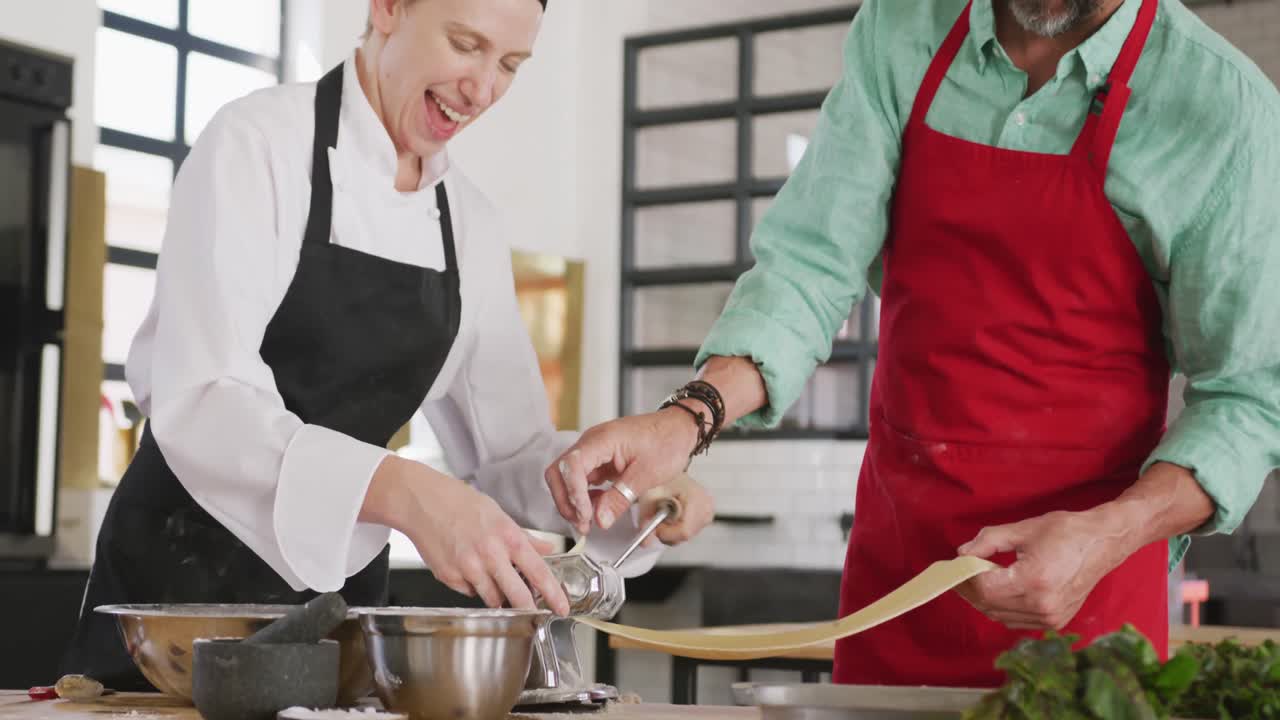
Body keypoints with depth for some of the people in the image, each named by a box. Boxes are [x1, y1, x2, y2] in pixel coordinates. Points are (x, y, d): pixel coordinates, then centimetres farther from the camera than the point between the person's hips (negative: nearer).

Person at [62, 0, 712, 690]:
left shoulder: (469, 222, 4)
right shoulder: (258, 142, -15)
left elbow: (506, 449, 7)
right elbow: (202, 404, -27)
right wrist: (405, 492, -42)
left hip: (343, 586, 6)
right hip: (184, 581, -5)